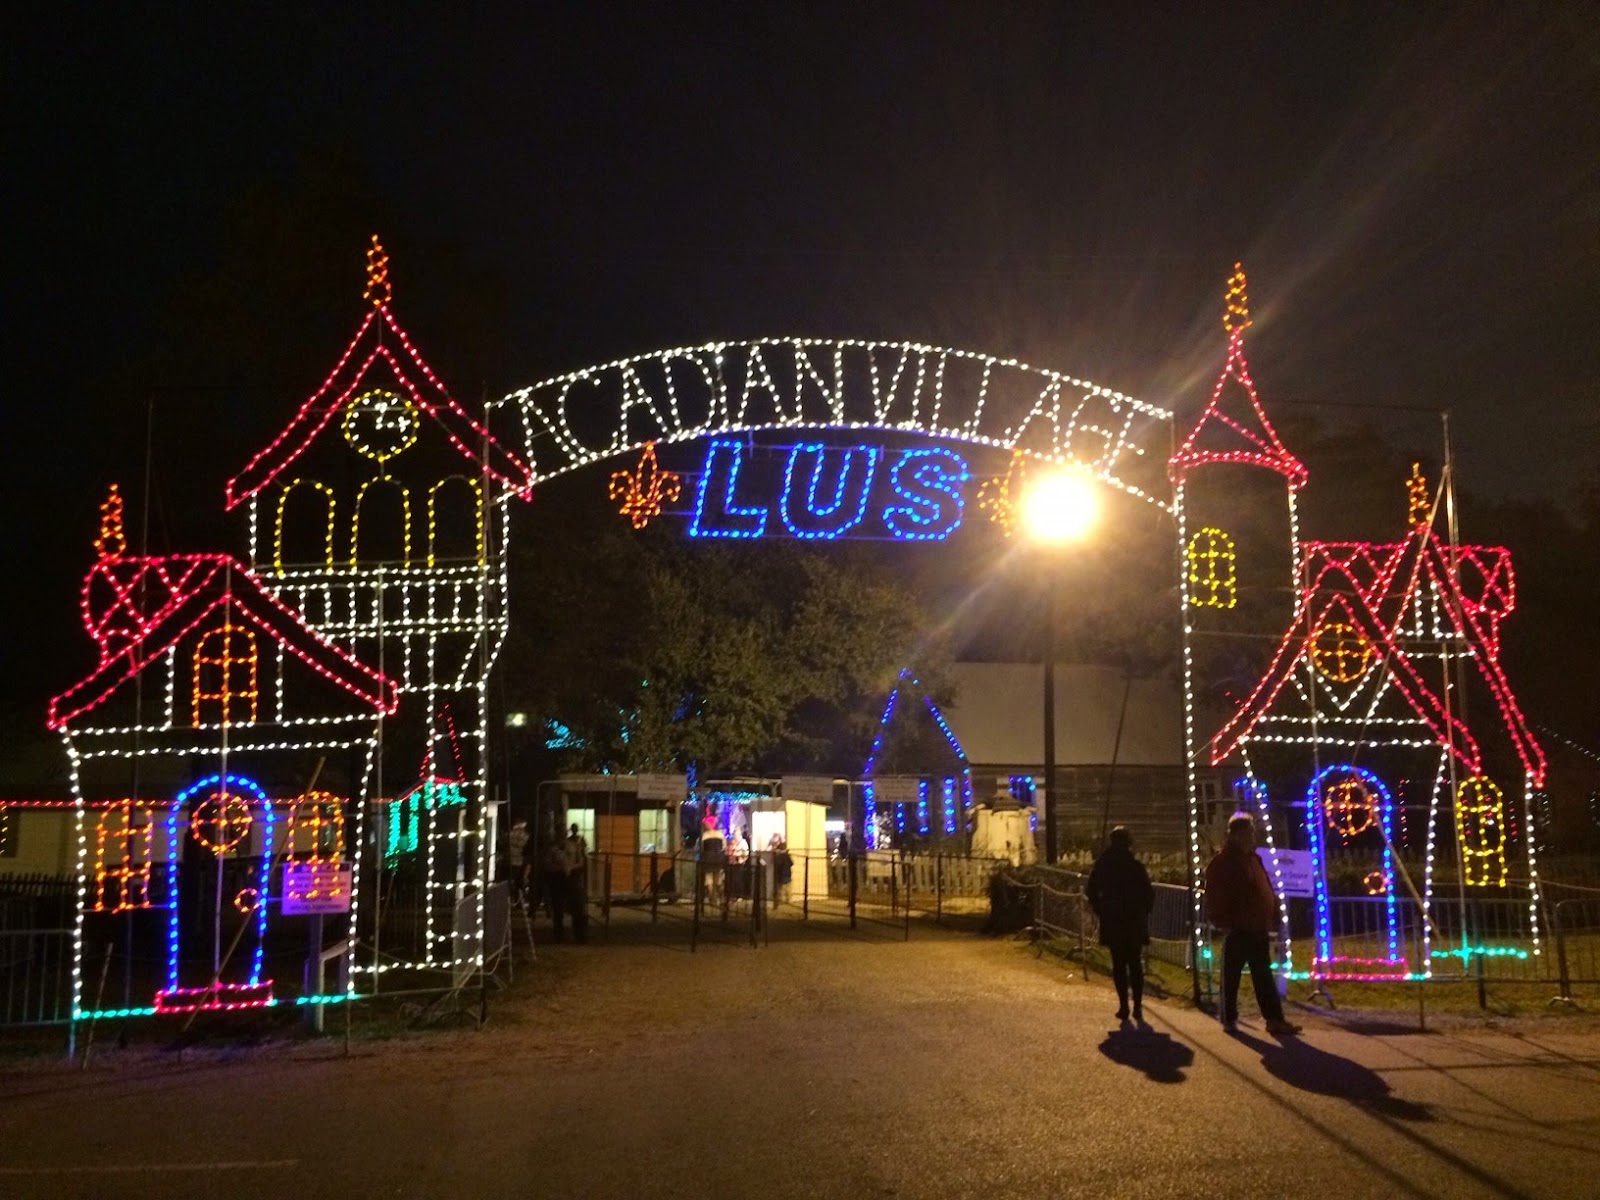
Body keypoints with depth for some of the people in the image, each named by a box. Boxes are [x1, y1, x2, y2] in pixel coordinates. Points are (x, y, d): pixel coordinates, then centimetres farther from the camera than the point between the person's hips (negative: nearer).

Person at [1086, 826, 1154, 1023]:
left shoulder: (1102, 866, -4)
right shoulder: (1136, 867, -9)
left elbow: (1091, 892, -2)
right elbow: (1149, 894, -9)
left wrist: (1101, 912, 9)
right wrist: (1143, 912, 7)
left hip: (1112, 923, 1)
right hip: (1135, 923, 0)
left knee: (1119, 964, 8)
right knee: (1135, 964, 9)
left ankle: (1124, 1006, 5)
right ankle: (1137, 1007, 5)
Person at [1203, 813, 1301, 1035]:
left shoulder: (1253, 859, 14)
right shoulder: (1222, 862, -11)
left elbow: (1266, 891, 18)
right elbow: (1216, 898, -15)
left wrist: (1272, 917, 11)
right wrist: (1225, 922, -17)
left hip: (1257, 929, 8)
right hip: (1237, 930, -7)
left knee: (1264, 977, 7)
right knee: (1232, 975, 3)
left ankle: (1275, 1019, 8)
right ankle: (1229, 1018, 12)